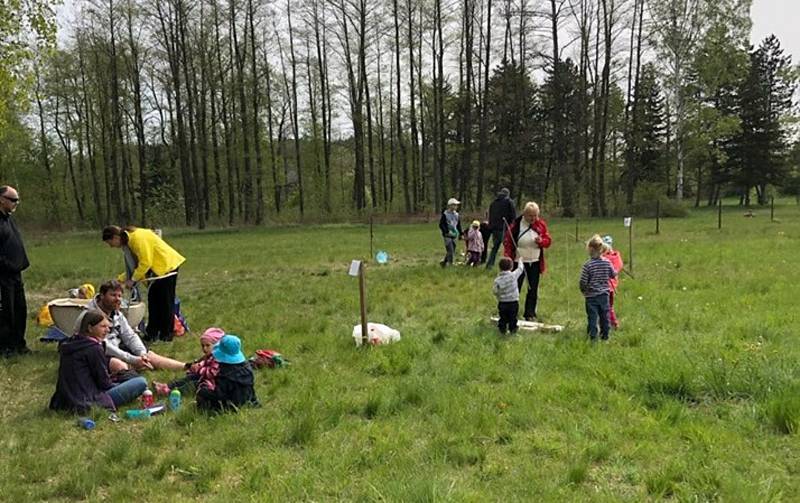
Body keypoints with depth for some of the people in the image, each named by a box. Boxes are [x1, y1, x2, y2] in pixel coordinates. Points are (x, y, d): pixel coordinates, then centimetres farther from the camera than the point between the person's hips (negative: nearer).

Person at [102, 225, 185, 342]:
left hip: (167, 266, -10)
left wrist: (133, 279, -17)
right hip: (157, 268, 10)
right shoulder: (127, 241, 7)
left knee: (166, 301, -5)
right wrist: (120, 279, 7)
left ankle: (166, 334, 2)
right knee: (153, 299, 8)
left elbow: (145, 262, -23)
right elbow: (133, 264, 13)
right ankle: (152, 333, 13)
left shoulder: (137, 237, -22)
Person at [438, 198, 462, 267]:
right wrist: (446, 231, -18)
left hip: (454, 236, 7)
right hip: (447, 236, -7)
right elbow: (441, 225, -10)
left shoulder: (457, 215, 12)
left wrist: (461, 233, 12)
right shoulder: (445, 214, -7)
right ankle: (450, 264, -6)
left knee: (452, 251, 9)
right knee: (450, 250, -13)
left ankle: (444, 262, 24)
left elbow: (459, 225, 19)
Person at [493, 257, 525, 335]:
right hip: (514, 302, 0)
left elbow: (495, 291, -9)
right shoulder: (513, 275, -12)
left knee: (503, 318, 13)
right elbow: (520, 269, 6)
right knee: (513, 318, 12)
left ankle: (502, 330, 16)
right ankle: (512, 330, 17)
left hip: (502, 303, 0)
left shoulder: (497, 280, -11)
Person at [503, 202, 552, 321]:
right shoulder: (516, 224, -11)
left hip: (535, 262, 3)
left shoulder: (541, 224, 0)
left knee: (533, 289, 7)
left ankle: (530, 314, 18)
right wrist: (508, 258, -16)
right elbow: (508, 242, -7)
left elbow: (548, 240, 6)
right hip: (519, 262, -3)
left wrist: (541, 241, -17)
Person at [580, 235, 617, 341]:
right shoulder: (607, 263, -5)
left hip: (591, 296, -4)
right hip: (604, 295, 4)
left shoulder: (587, 265, -17)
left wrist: (583, 290, 4)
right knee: (604, 316, 15)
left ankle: (593, 337, 4)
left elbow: (583, 282, -15)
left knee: (592, 317, 3)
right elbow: (613, 275, 10)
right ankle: (605, 335, 26)